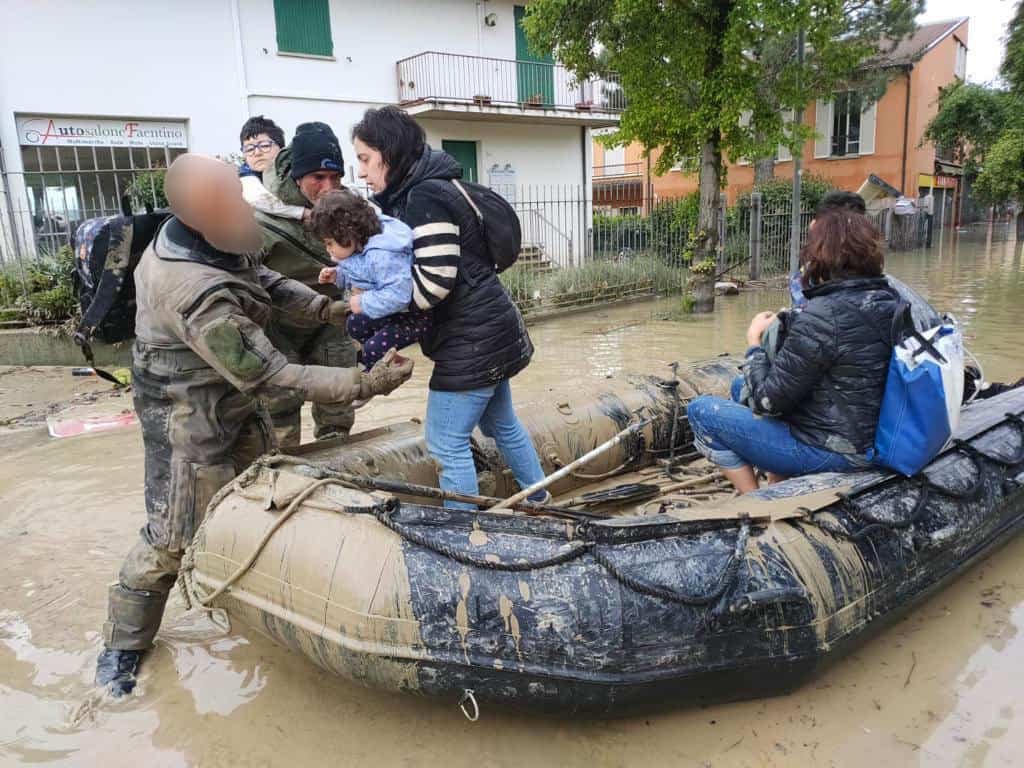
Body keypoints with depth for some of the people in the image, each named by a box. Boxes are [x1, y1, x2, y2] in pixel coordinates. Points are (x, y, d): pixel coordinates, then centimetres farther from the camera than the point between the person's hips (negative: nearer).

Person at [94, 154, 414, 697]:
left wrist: (322, 308, -4)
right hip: (189, 423, -9)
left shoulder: (187, 235, -11)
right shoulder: (201, 299, -38)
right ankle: (121, 646, 26)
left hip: (231, 402, 9)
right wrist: (366, 383, -30)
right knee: (173, 536, 3)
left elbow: (257, 276, 6)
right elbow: (275, 379, -34)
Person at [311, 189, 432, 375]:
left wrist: (364, 303, -29)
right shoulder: (361, 245, -1)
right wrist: (338, 276, 3)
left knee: (374, 348, -19)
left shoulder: (381, 255, -34)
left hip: (413, 315, -11)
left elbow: (398, 294, -42)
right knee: (355, 324, 23)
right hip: (392, 311, 11)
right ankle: (373, 365, 40)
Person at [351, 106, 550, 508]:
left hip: (472, 339, -11)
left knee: (447, 443, -3)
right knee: (501, 424, 23)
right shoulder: (412, 195, 12)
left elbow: (433, 282, -27)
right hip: (486, 331, 11)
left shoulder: (426, 197, -20)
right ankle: (539, 504, 40)